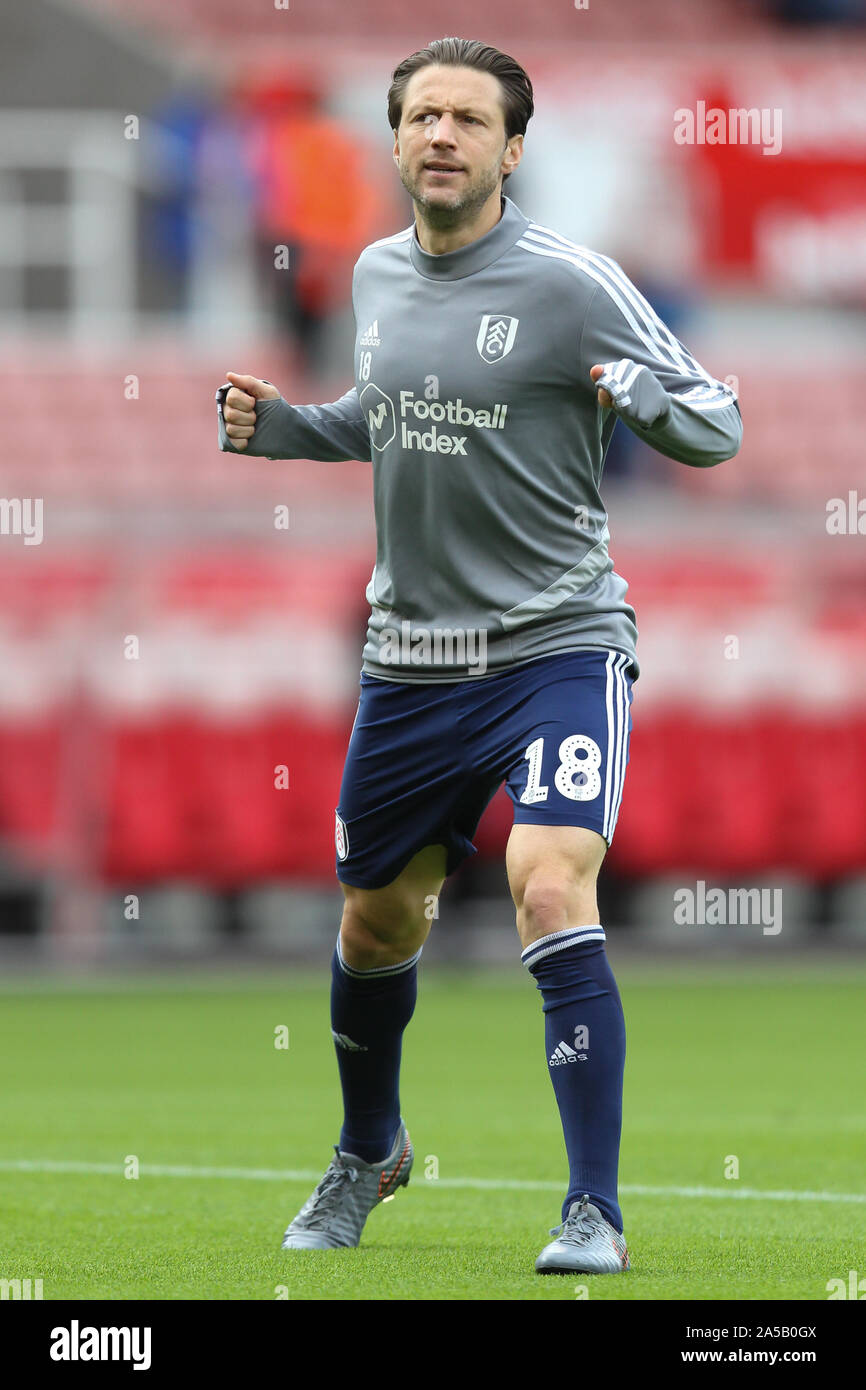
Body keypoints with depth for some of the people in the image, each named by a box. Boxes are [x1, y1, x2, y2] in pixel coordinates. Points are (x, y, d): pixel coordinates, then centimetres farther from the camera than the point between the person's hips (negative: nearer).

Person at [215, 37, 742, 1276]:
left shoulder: (570, 283, -11)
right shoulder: (378, 275, 7)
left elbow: (718, 428, -7)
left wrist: (637, 392, -29)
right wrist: (279, 424, 7)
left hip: (558, 644, -6)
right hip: (412, 655, 6)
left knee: (551, 894, -23)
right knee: (377, 924, 16)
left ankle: (595, 1213, -18)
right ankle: (369, 1151, 44)